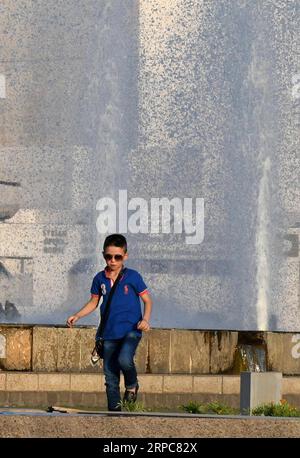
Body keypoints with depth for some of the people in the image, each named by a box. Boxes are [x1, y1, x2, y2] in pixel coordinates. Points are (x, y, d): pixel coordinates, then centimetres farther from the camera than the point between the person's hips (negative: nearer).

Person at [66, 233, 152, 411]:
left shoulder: (133, 277, -5)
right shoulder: (100, 279, 4)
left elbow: (147, 300, 2)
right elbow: (93, 302, 17)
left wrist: (146, 319, -15)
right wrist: (77, 316, 3)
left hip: (131, 329, -4)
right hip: (109, 333, 4)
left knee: (124, 359, -30)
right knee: (110, 376, 6)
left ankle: (132, 385, 1)